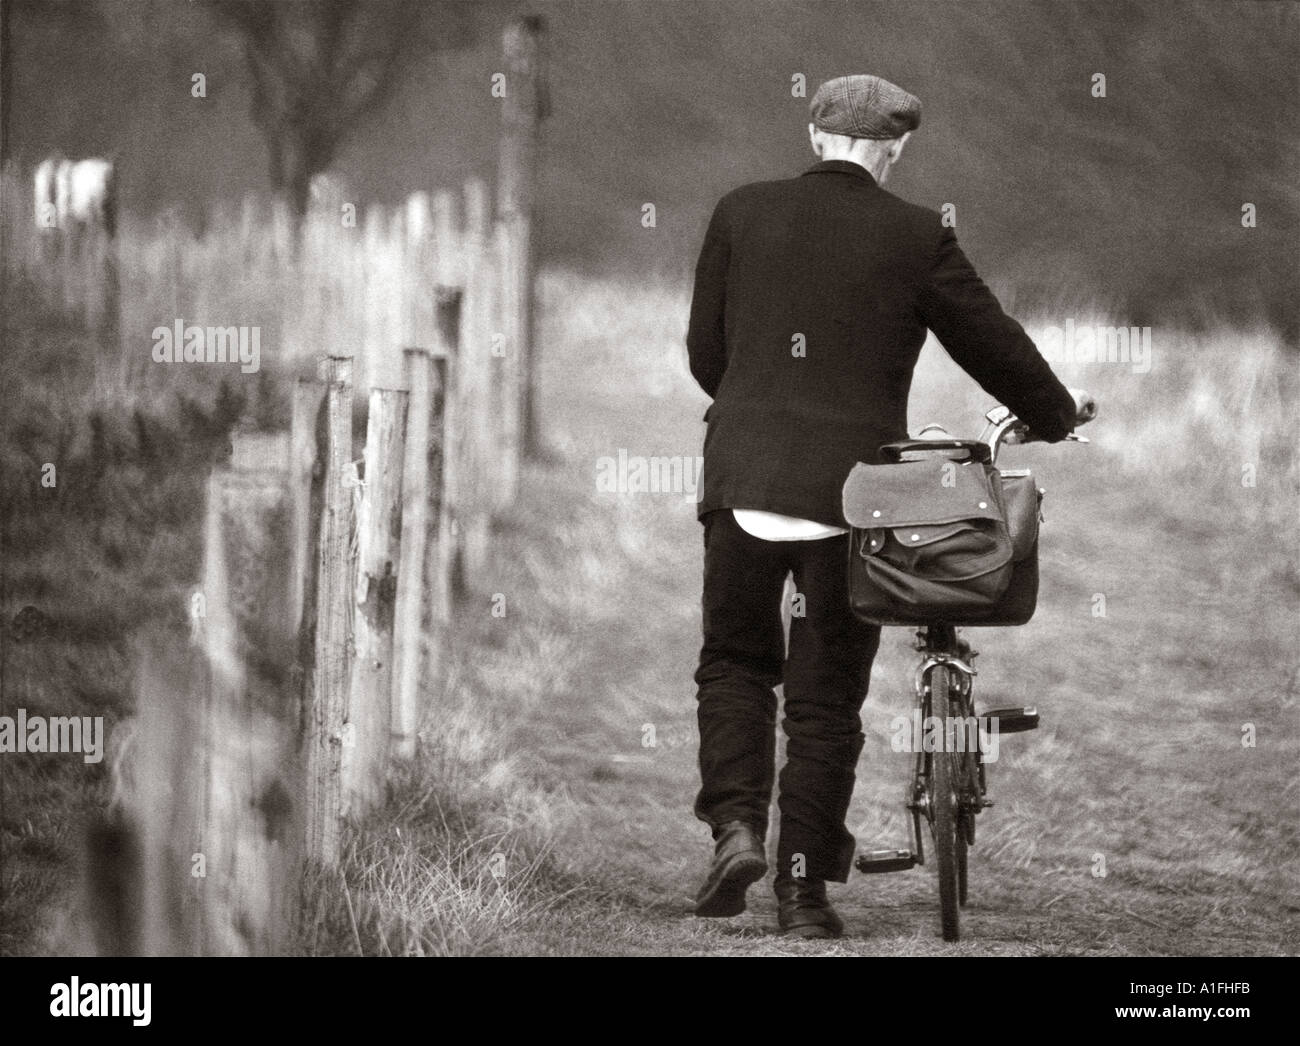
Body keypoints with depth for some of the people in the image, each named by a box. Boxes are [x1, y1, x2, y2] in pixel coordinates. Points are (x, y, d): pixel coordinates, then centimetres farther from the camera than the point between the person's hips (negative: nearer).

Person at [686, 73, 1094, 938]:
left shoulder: (742, 215, 2)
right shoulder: (918, 239, -3)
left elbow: (705, 352, 9)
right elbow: (994, 343, 6)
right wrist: (1057, 417, 26)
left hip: (745, 479, 1)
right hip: (853, 484, -1)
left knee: (736, 662, 18)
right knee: (828, 694, 7)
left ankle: (736, 824, -2)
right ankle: (805, 882, 5)